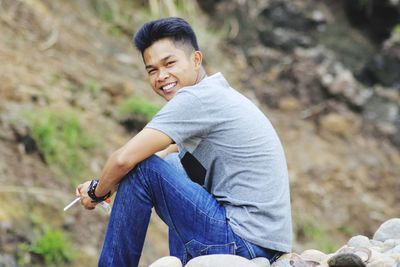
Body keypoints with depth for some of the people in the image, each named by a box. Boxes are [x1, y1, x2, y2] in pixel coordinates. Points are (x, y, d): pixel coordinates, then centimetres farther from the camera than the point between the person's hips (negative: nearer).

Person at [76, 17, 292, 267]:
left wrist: (97, 191, 3)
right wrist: (106, 185, 13)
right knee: (173, 162, 27)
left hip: (244, 242, -10)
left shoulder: (196, 97, -13)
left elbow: (125, 159, -17)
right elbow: (165, 155, 25)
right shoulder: (218, 95, 16)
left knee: (140, 169, -8)